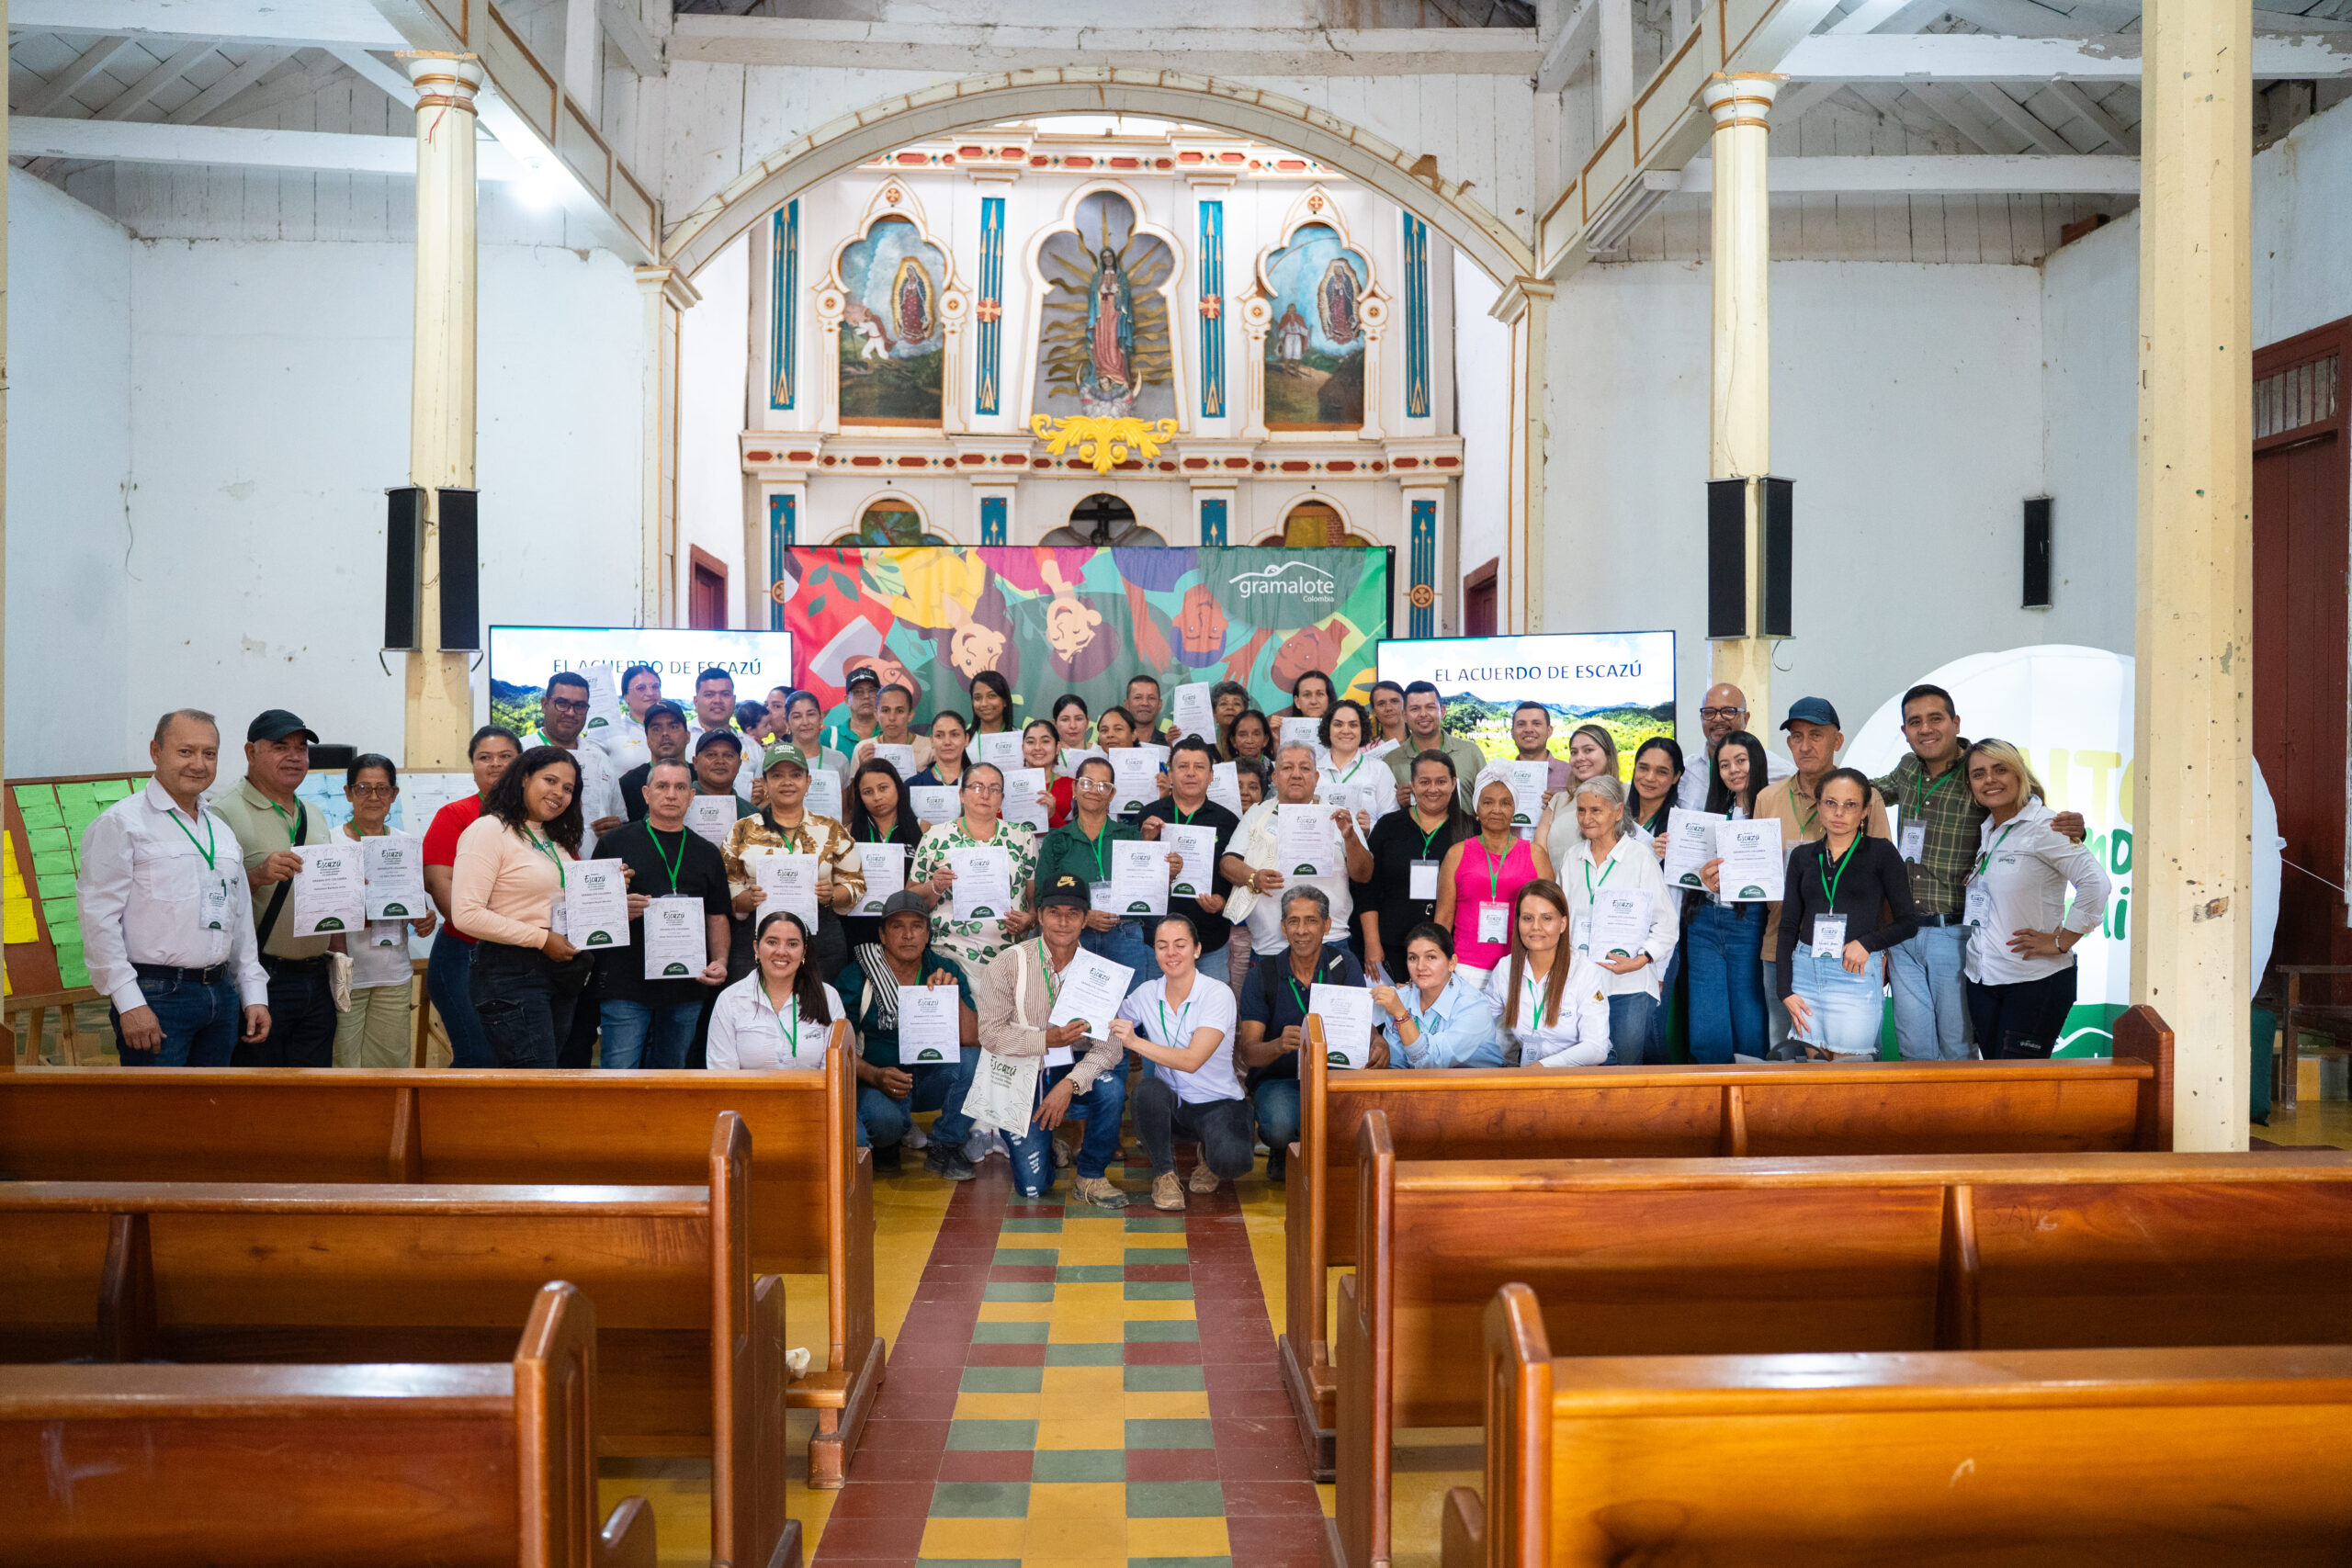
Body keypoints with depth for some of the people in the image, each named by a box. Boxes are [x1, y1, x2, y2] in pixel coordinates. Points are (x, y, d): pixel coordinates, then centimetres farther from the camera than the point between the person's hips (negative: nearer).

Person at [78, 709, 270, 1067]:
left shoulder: (222, 831, 18)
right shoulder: (121, 823, -4)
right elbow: (98, 918, -11)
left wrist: (254, 995, 14)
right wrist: (129, 1003, -16)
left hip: (222, 994, 7)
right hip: (156, 996, -6)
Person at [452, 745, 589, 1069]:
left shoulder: (556, 839, 19)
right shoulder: (489, 831, -7)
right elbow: (466, 914, -17)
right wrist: (541, 939, -15)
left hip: (562, 969, 8)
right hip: (512, 972, -8)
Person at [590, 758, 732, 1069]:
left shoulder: (707, 853, 15)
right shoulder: (615, 843, 5)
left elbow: (717, 918, 15)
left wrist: (720, 961, -2)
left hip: (686, 987, 3)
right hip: (626, 986, -3)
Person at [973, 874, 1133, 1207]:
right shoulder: (1008, 964, -9)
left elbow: (1109, 1044, -13)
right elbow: (991, 1034, -14)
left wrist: (1070, 1084, -29)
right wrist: (1047, 1040, -27)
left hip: (1073, 1072, 2)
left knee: (1111, 1087, -32)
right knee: (1032, 1186, -11)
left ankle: (1091, 1176, -8)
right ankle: (1042, 1140, 26)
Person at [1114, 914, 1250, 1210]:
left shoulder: (1218, 995, -15)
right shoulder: (1146, 996, -1)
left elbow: (1191, 1060, -25)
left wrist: (1136, 1042, -34)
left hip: (1217, 1103, -3)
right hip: (1171, 1103, 3)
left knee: (1232, 1161, -32)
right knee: (1147, 1088, -33)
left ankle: (1209, 1155, 9)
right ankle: (1164, 1172, -7)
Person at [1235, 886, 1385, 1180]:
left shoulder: (1345, 965, 0)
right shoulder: (1263, 975, -5)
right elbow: (1248, 1053, -10)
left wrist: (1379, 1043, -30)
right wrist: (1279, 1045, -34)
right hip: (1278, 1079, -2)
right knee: (1280, 1126, -35)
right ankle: (1281, 1151, 6)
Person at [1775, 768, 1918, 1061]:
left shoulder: (1881, 853, 2)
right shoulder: (1803, 856, 11)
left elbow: (1908, 922, 3)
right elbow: (1788, 926, 11)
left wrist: (1866, 943, -13)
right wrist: (1785, 990, 3)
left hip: (1857, 974, -3)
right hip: (1806, 970, 3)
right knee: (1813, 1060, 4)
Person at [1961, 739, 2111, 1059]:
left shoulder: (2044, 827, -11)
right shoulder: (1984, 831, 12)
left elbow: (2095, 883, -21)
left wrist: (2061, 942, -16)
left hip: (2036, 982, -7)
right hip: (1981, 980, 7)